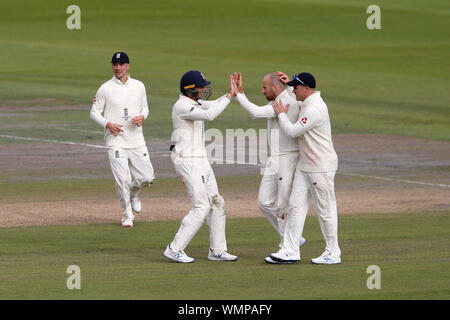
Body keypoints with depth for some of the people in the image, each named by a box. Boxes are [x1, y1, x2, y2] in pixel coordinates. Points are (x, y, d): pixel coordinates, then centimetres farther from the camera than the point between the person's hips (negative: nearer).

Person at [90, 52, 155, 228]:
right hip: (115, 139, -3)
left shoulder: (139, 86, 9)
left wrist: (142, 116, -4)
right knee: (123, 180, -10)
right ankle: (127, 216, 6)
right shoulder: (105, 89, -2)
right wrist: (108, 124, -15)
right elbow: (94, 113, 2)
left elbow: (144, 107, 20)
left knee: (147, 177, -1)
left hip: (136, 139, 3)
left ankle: (133, 194, 33)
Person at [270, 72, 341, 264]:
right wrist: (288, 82, 24)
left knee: (325, 210, -2)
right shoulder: (307, 103, 11)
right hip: (304, 166, 10)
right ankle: (290, 251, 5)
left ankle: (333, 254, 6)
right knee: (296, 206, 5)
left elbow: (292, 131, -19)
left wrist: (282, 114, -4)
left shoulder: (314, 110, -21)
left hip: (321, 168, -10)